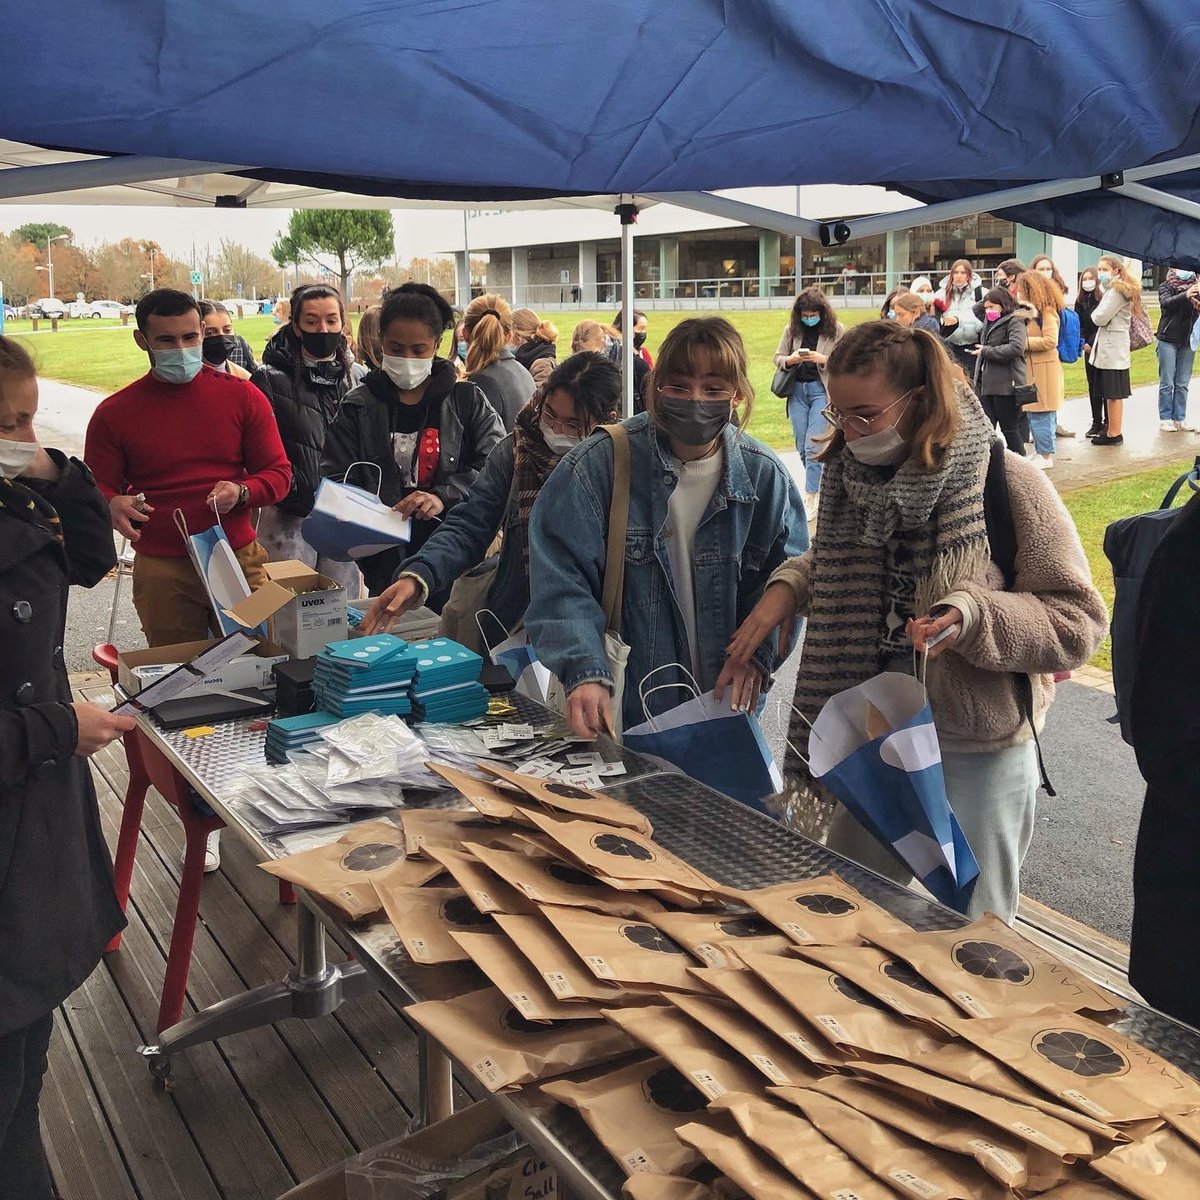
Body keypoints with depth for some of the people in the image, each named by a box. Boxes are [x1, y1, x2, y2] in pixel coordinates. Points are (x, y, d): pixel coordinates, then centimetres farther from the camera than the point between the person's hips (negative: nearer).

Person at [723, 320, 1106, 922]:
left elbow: (1077, 622, -14)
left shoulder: (1006, 482, -17)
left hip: (976, 754, -5)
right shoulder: (855, 476, -1)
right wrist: (788, 586, -3)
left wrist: (974, 615, -31)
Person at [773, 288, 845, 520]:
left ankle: (810, 499, -9)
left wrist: (823, 359, -20)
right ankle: (818, 485, 28)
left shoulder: (835, 330, -3)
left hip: (822, 389, -4)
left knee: (813, 445, -12)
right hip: (797, 389, 4)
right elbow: (777, 357, 9)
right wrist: (791, 359, -13)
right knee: (802, 447, 9)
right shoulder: (792, 328, 4)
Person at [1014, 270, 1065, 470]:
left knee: (1041, 415, -5)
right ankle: (1039, 451, 19)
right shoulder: (1028, 311, 17)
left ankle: (1045, 456, 1)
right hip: (1031, 369, 9)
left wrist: (1024, 342, -16)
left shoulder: (1047, 312, -10)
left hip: (1043, 371, -9)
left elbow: (1050, 341, -19)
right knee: (1033, 414, 11)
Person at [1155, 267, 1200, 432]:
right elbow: (1166, 303, -20)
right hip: (1168, 341, -3)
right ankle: (1165, 419, 7)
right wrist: (1185, 296, -38)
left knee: (1183, 384, 6)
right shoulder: (1166, 286, -1)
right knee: (1167, 383, 1)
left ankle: (1180, 418, 12)